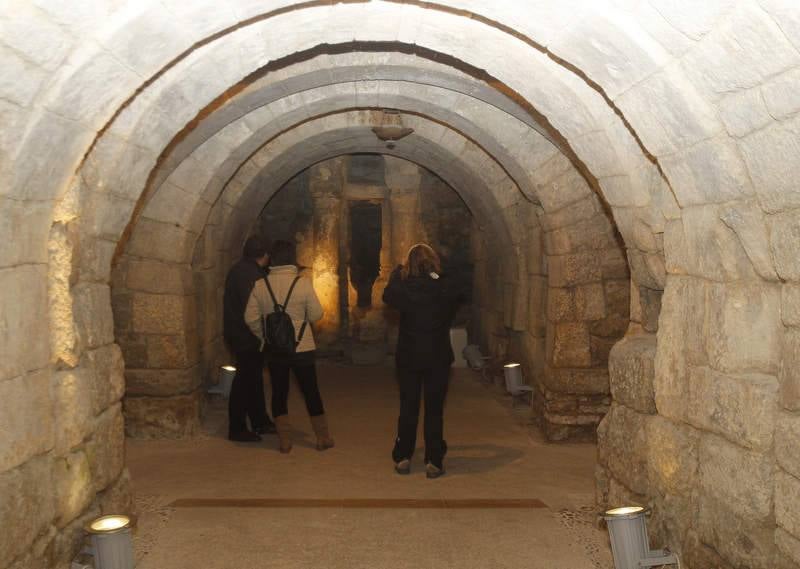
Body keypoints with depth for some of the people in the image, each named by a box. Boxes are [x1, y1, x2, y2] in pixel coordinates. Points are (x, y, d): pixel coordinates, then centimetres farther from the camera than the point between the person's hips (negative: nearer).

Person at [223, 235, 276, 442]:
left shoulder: (238, 270, 13)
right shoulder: (250, 274, -19)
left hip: (238, 334, 10)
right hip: (246, 336, -10)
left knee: (253, 377, 17)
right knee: (246, 380, -3)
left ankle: (260, 422, 28)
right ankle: (237, 429, 3)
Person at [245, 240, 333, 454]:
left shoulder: (260, 285, -6)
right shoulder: (303, 283, -12)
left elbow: (251, 318, -4)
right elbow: (316, 315, -9)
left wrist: (264, 337, 11)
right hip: (302, 348, -2)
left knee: (279, 392, 12)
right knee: (311, 392, 11)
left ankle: (285, 440, 14)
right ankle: (322, 437, 19)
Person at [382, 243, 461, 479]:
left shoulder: (403, 287, -11)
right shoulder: (445, 288, -11)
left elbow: (388, 295, 11)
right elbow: (454, 305, 10)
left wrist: (397, 272, 22)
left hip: (408, 358, 1)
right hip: (438, 357, -1)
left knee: (408, 408, 12)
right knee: (434, 410, 7)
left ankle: (403, 458, 18)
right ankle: (434, 462, 9)